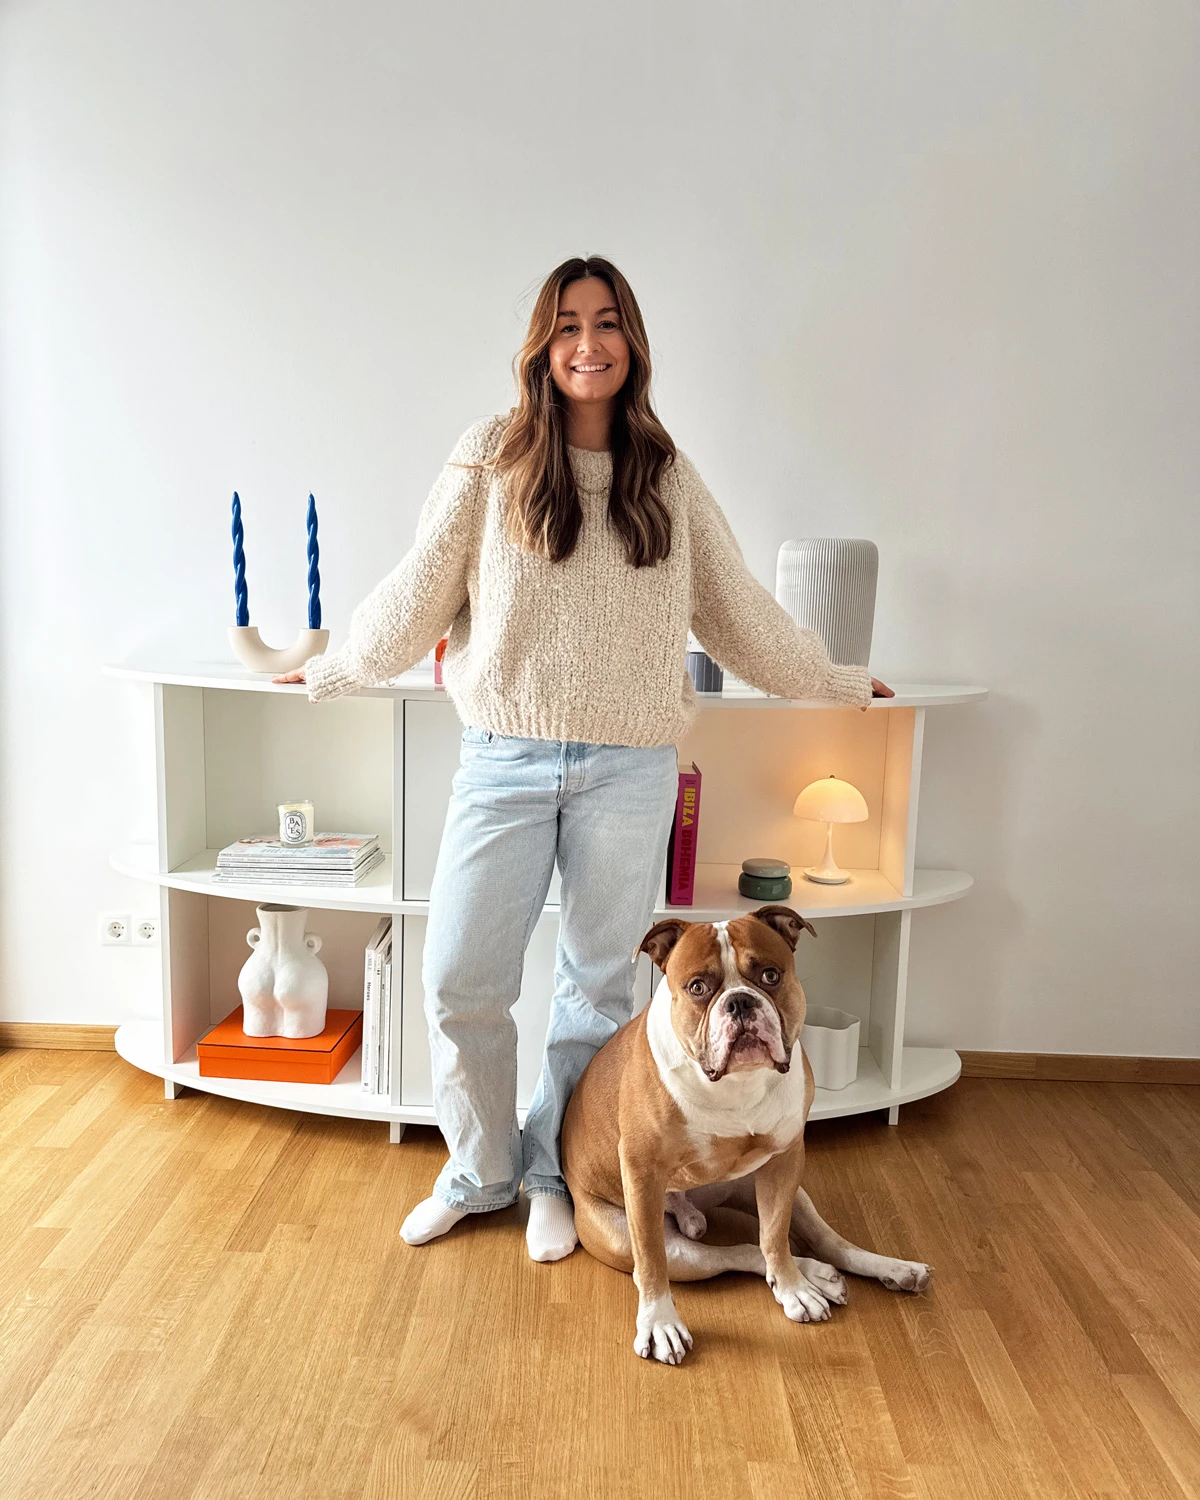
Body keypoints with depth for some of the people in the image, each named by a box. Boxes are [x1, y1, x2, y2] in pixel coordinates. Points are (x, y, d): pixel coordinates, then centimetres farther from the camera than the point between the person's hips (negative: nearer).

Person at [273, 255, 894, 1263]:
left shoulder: (671, 478, 7)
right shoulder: (492, 457, 0)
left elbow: (739, 611, 16)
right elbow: (421, 590, 8)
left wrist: (839, 686, 22)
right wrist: (335, 671, 15)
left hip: (631, 771, 2)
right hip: (505, 760, -1)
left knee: (598, 985, 10)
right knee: (461, 981, 1)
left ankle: (554, 1176, 32)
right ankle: (480, 1171, 28)